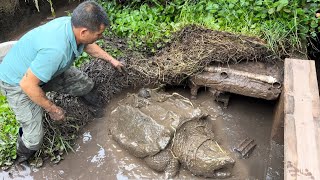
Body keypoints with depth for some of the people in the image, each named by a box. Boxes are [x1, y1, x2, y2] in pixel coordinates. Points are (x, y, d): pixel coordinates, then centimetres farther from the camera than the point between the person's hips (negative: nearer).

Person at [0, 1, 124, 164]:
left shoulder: (72, 23, -18)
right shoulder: (56, 49, -43)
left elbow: (88, 46, 7)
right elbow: (27, 84, -32)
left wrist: (111, 60, 14)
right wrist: (52, 109, -19)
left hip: (39, 68, 7)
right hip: (19, 82, -7)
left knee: (86, 85, 3)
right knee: (34, 139, -9)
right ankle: (20, 159, 24)